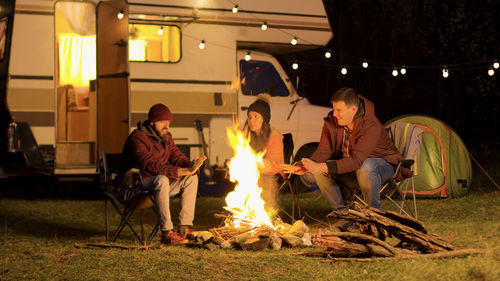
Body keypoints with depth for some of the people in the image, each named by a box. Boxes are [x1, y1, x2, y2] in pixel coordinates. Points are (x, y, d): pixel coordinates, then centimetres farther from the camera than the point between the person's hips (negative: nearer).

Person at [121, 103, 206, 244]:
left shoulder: (166, 137, 10)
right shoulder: (137, 138, -20)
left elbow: (176, 157, 5)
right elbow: (153, 166, -30)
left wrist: (191, 165, -20)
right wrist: (184, 171, -35)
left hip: (156, 185, 9)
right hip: (135, 187, -9)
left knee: (192, 178, -2)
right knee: (162, 180, -37)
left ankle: (184, 229, -7)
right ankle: (167, 233, -37)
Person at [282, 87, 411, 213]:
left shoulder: (371, 126, -32)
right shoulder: (331, 122, -12)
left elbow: (357, 160, -41)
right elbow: (323, 151, -12)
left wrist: (321, 167, -50)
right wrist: (305, 167, -34)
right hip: (351, 169, 6)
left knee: (365, 167, -42)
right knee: (312, 174, -18)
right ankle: (342, 211, -3)